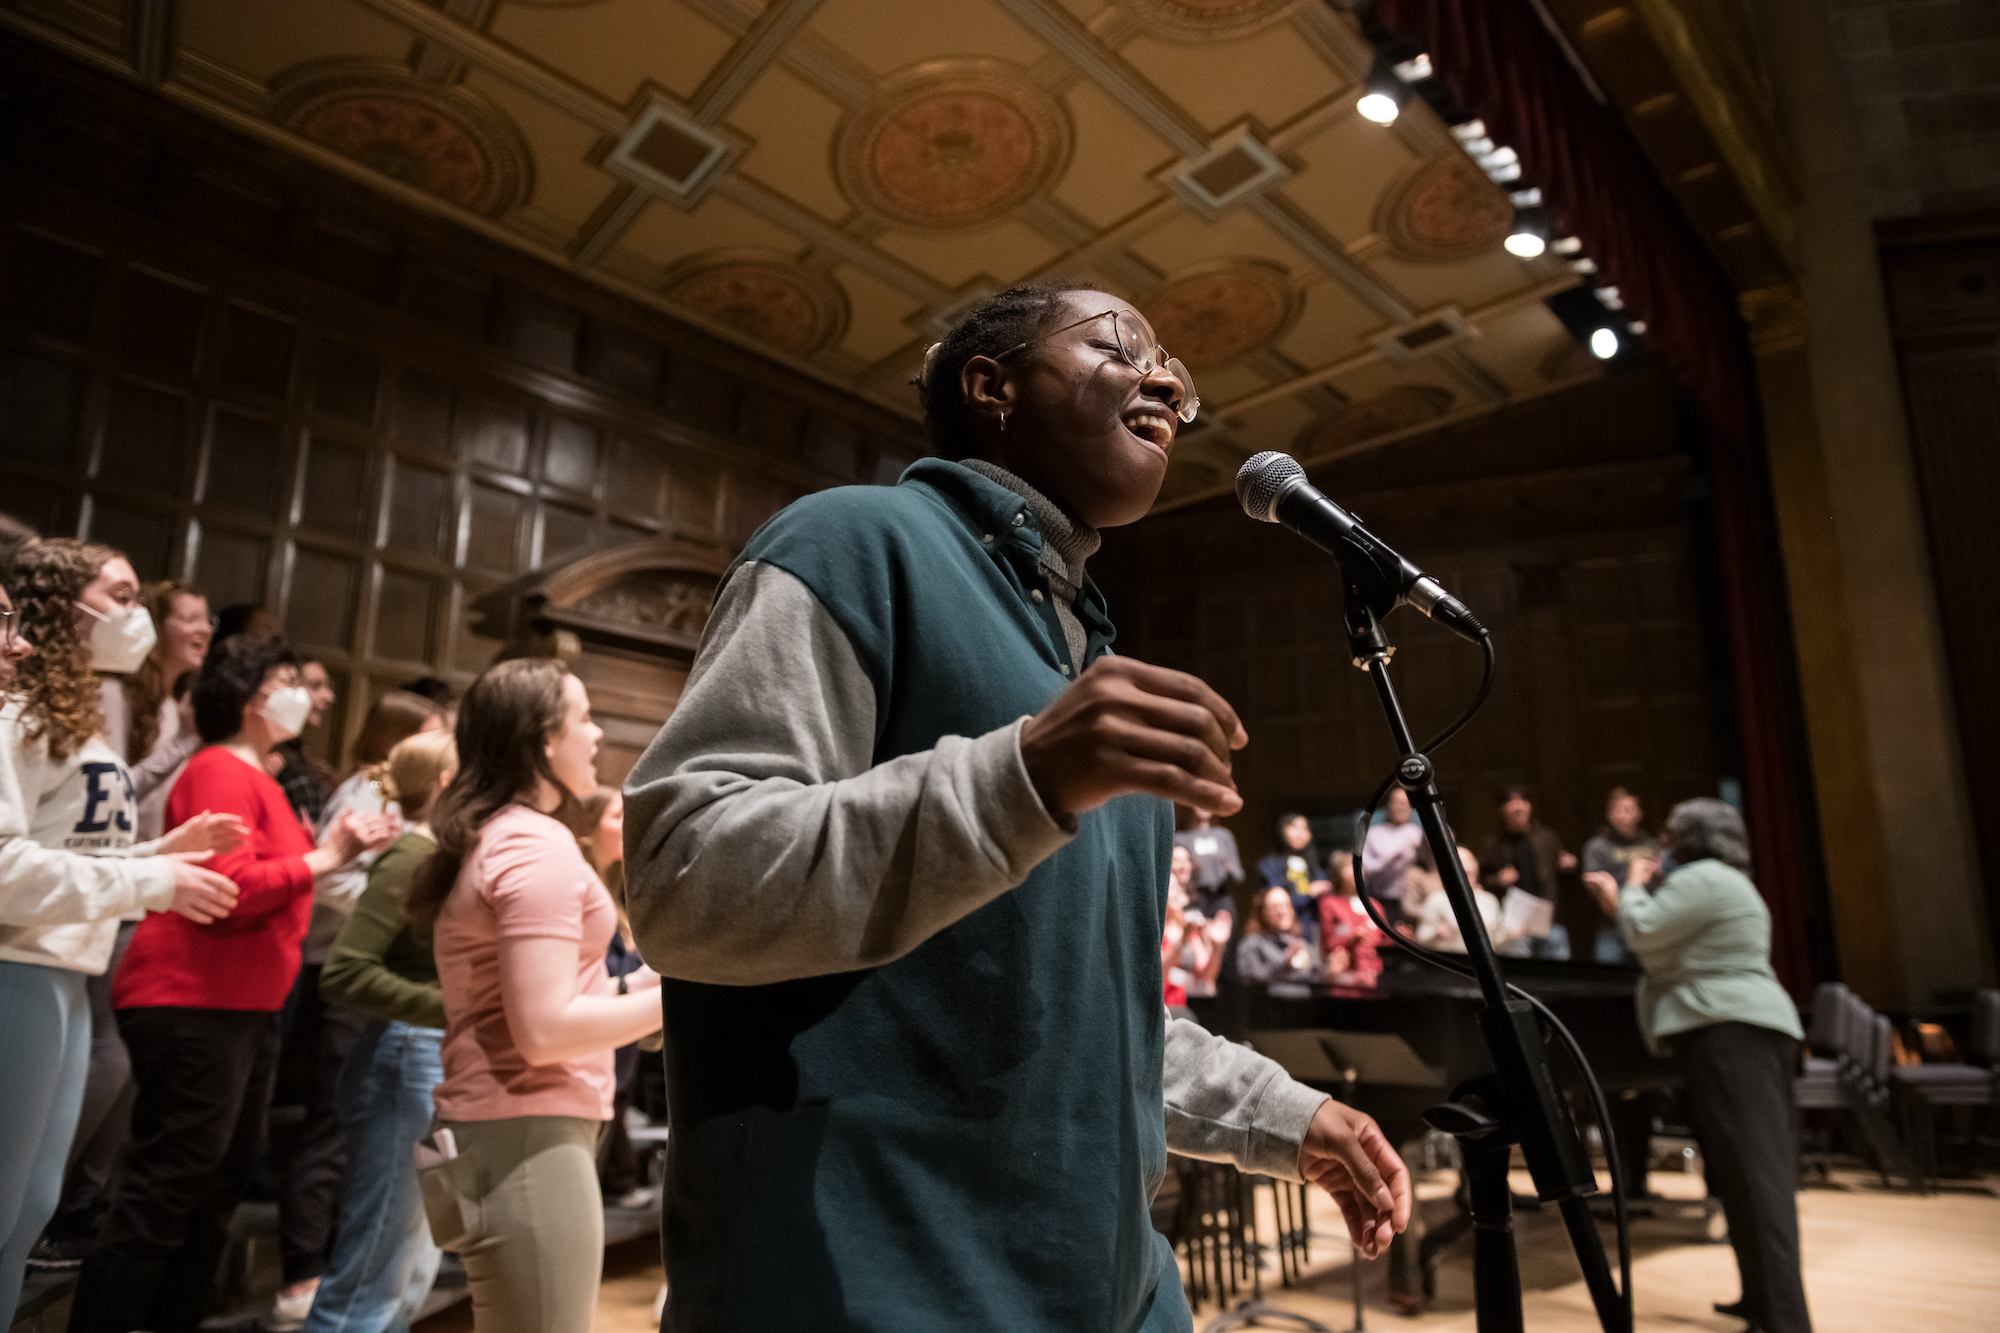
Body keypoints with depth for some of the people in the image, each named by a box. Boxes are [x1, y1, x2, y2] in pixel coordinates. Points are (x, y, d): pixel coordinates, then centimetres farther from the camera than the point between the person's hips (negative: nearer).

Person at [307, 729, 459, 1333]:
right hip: (404, 1062, -9)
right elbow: (345, 973, -22)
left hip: (432, 1065, 9)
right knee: (374, 1276, -1)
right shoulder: (410, 858, -15)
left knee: (414, 1270, 18)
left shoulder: (438, 857, 12)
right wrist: (452, 1010, -25)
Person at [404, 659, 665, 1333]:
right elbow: (545, 1031, -24)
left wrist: (634, 983, 12)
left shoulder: (490, 839, 13)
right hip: (531, 1139, -10)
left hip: (502, 1129, 10)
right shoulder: (539, 847, -18)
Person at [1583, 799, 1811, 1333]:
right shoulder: (1729, 883, 25)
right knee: (1759, 1171, 12)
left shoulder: (1701, 878, -8)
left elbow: (1644, 933, -14)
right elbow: (1669, 950, 26)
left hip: (1728, 1033, -11)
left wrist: (1634, 885, 2)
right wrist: (1617, 902, 26)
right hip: (1750, 1031, 11)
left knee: (1752, 1174, -13)